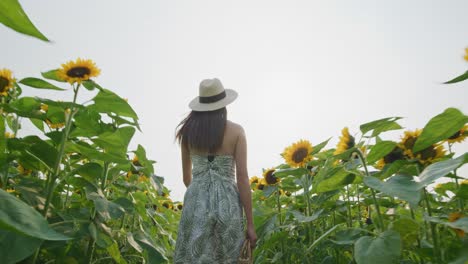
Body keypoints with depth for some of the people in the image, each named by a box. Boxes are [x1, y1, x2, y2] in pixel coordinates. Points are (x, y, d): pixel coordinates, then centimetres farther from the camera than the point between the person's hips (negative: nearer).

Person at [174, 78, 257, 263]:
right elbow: (242, 178, -8)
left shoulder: (187, 131, 4)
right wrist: (250, 224, -2)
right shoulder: (236, 131, -4)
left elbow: (186, 176, 12)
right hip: (227, 206, -1)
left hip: (196, 205, 2)